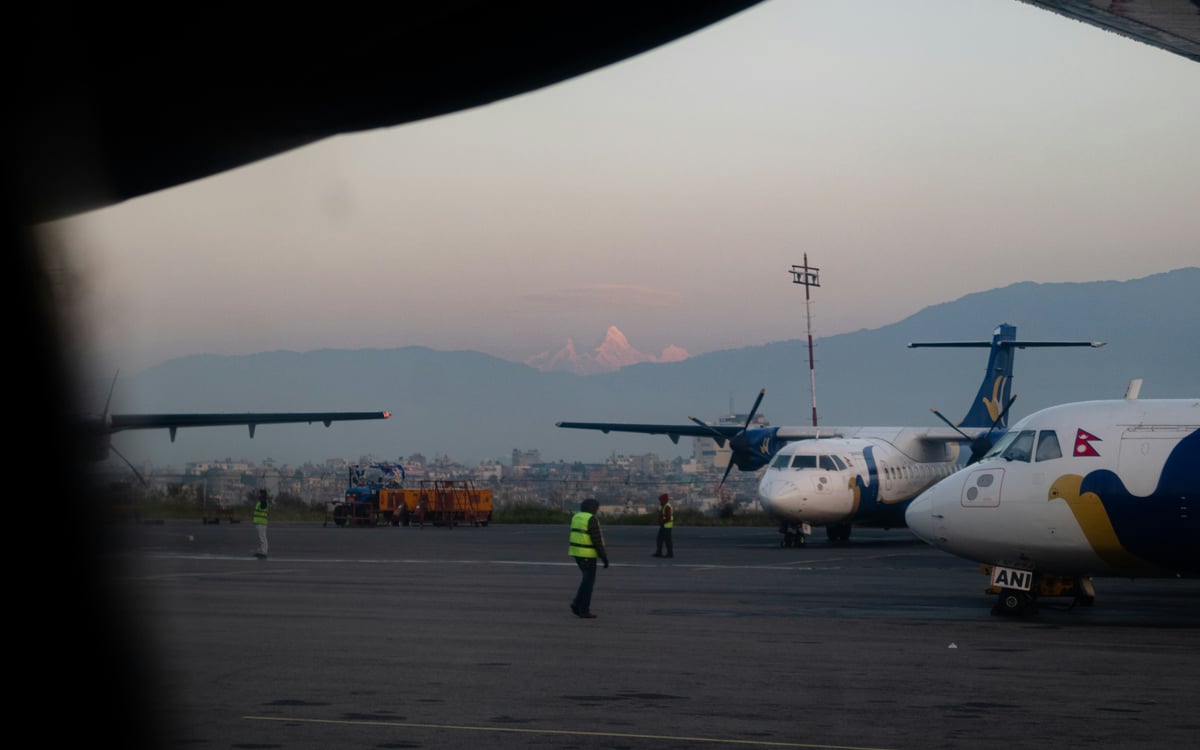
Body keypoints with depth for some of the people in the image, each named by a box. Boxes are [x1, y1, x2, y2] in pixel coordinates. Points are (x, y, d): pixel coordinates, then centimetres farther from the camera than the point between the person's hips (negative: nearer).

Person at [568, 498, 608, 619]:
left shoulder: (576, 518, 10)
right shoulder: (592, 519, -16)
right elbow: (597, 540, -18)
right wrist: (604, 557, -13)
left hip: (577, 552, 8)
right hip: (588, 554, -8)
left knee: (587, 579, 19)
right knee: (588, 581, 1)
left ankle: (577, 604, 9)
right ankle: (584, 611, 3)